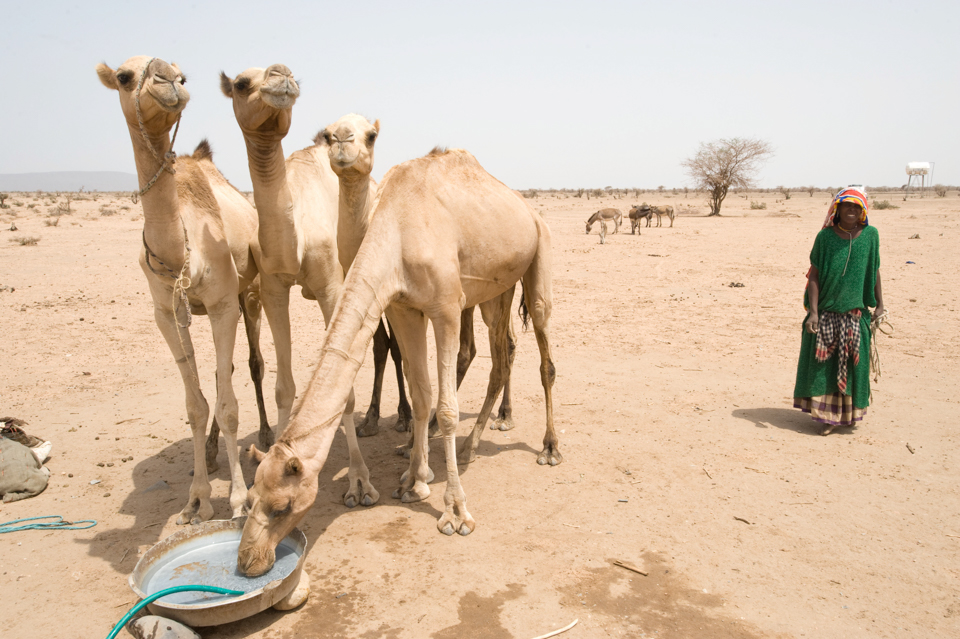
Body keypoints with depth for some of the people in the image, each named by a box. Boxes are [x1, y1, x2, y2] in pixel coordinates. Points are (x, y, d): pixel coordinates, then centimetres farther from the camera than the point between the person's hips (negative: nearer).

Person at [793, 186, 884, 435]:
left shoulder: (870, 235, 1)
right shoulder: (825, 236, -4)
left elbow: (874, 271, 10)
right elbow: (814, 275, -6)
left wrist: (879, 304, 11)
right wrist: (813, 311, -13)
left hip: (855, 312, 2)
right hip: (826, 311, -1)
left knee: (853, 363, 9)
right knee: (824, 363, 1)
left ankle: (850, 412, 27)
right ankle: (827, 415, 13)